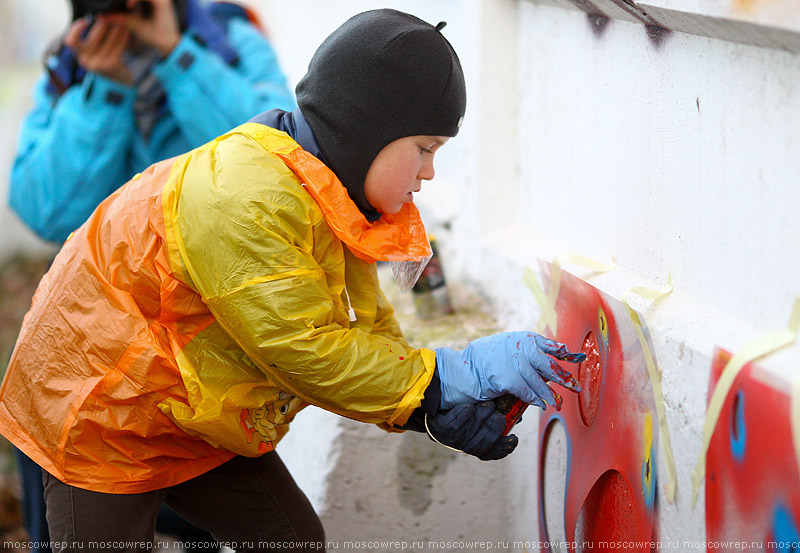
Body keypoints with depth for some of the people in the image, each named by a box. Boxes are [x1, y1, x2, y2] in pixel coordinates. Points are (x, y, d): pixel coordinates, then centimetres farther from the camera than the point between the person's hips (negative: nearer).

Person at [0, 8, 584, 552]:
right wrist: (451, 375, -28)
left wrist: (446, 411, -13)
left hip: (202, 425, 9)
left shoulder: (332, 199, 2)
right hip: (102, 421, -9)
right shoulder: (241, 197, -31)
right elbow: (302, 350, -32)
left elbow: (369, 326, 4)